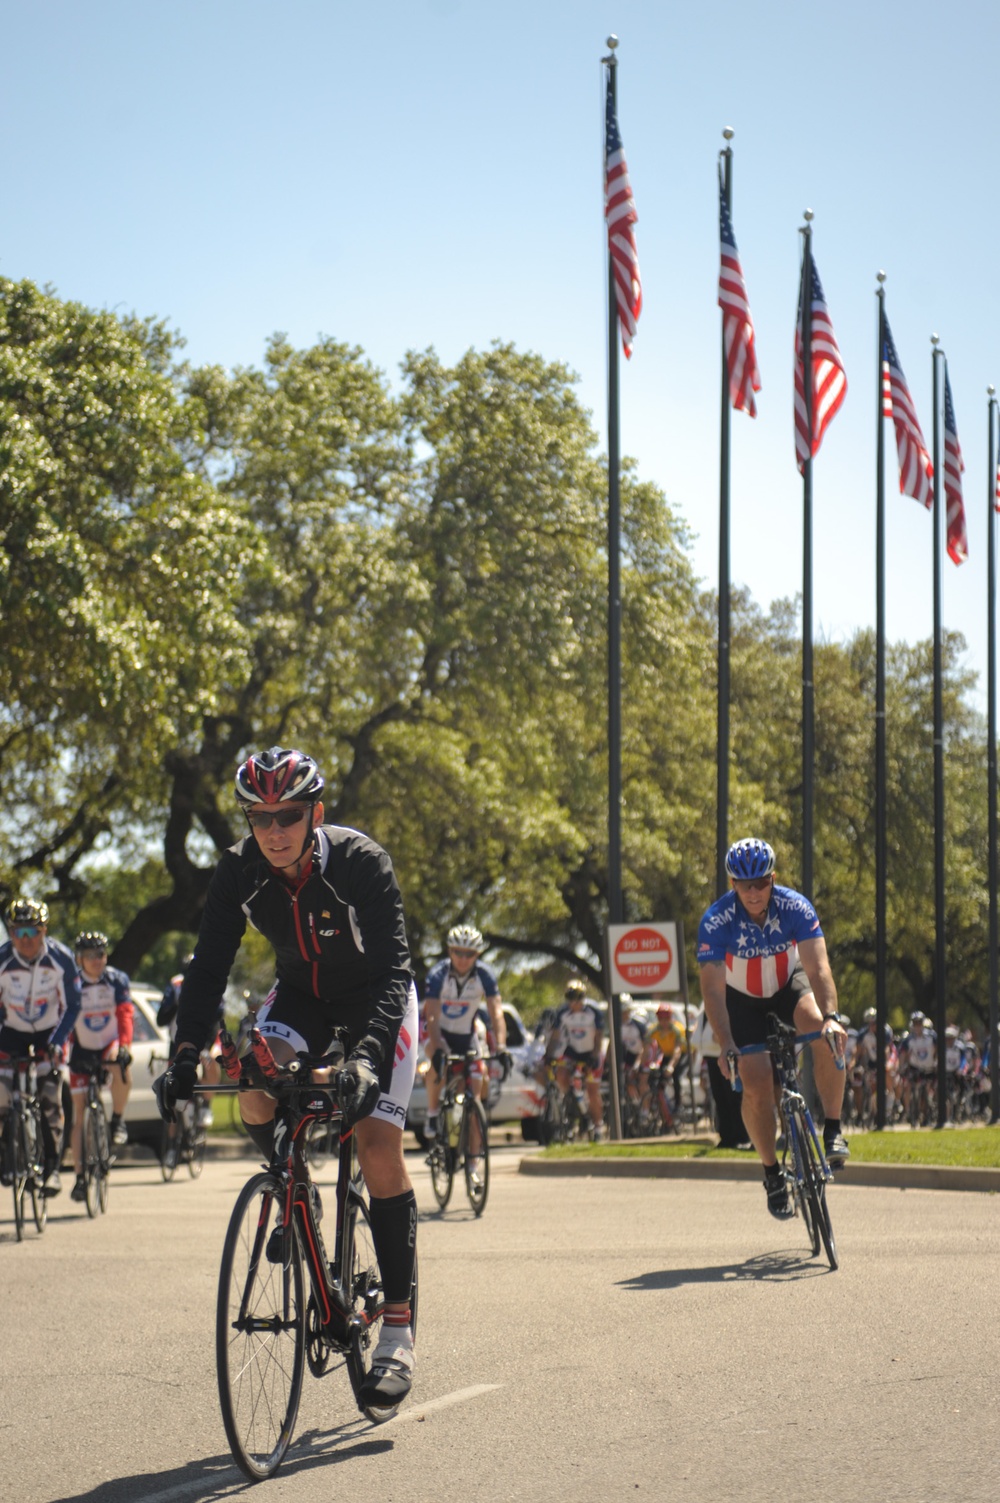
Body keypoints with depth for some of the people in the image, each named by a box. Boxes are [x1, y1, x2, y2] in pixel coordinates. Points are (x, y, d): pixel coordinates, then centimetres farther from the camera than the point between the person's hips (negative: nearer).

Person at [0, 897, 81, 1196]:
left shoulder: (61, 958, -22)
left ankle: (52, 1168, -8)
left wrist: (57, 1042, -27)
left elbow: (71, 1006, -15)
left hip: (50, 1033, -1)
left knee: (50, 1100, -12)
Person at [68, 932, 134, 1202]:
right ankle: (80, 1177, 6)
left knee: (122, 1068, -36)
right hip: (82, 1050, 1)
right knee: (79, 1115, -2)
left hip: (110, 1045, -1)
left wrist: (123, 1045, -37)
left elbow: (125, 1014, -21)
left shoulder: (117, 980, -11)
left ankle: (117, 1121, -13)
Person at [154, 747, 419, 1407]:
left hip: (377, 999, -4)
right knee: (255, 1085, -26)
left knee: (379, 1147, -15)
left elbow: (393, 968, -37)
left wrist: (368, 1055, -53)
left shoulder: (361, 863, -31)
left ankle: (398, 1332, -9)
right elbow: (210, 964, -20)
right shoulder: (240, 872, -19)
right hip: (302, 993, 4)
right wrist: (186, 1052, -36)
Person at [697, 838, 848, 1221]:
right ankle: (772, 1172, 4)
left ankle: (833, 1129, -17)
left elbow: (818, 967, -35)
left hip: (789, 983, 0)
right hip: (743, 999, 0)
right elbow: (712, 989, -33)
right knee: (756, 1083, -16)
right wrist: (725, 1046, -45)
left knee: (827, 1036, -31)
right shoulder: (716, 920, -29)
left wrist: (830, 1016, -52)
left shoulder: (795, 907, -26)